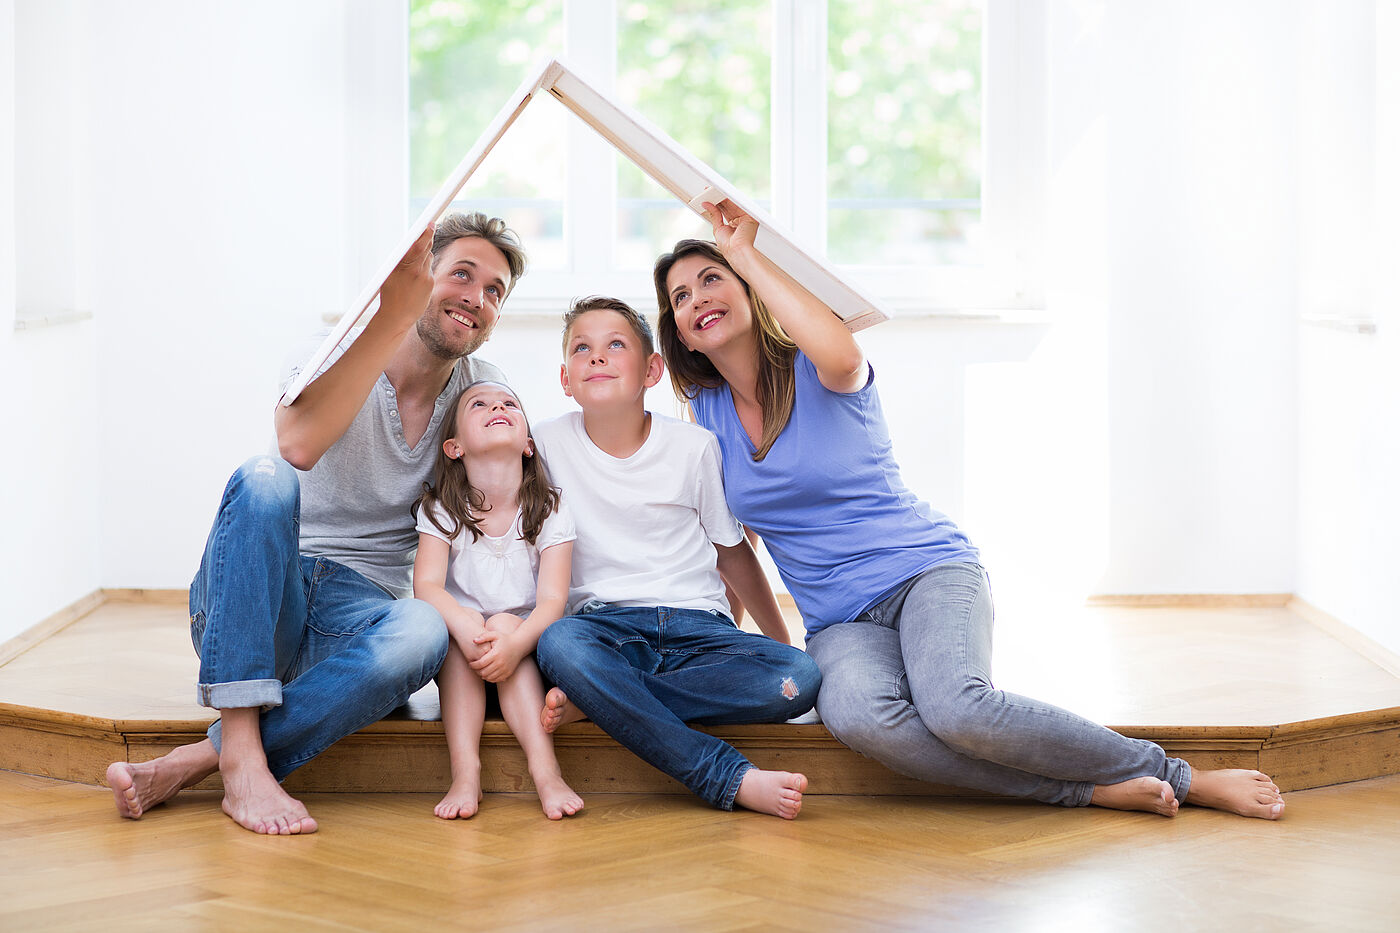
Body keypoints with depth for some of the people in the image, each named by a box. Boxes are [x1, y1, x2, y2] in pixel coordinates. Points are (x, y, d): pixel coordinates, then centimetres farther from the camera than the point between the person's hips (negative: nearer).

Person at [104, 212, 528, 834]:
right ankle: (242, 758, -38)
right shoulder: (337, 352, -6)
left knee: (423, 630, -34)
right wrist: (392, 316, -33)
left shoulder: (487, 394, 7)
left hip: (354, 618, 2)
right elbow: (300, 444, -29)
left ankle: (195, 763, -31)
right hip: (250, 606, -2)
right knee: (265, 479, -33)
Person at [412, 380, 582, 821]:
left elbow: (552, 600, -16)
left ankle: (545, 770, -40)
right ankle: (465, 772, -40)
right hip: (458, 662, 0)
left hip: (525, 644, 0)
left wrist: (515, 643, -37)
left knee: (505, 624, -30)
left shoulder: (549, 512, -5)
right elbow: (427, 586, -18)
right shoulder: (440, 510, -4)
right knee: (460, 624, -29)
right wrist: (464, 625, -41)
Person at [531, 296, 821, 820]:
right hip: (604, 625, -1)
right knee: (558, 644, -38)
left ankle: (593, 702, -25)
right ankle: (733, 778, -38)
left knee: (800, 679, -27)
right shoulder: (546, 443, 3)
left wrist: (781, 641, 17)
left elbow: (731, 551, 15)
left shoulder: (695, 448, 4)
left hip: (697, 624, 1)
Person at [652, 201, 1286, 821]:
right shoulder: (709, 412, 10)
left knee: (954, 707, -38)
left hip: (926, 569, -3)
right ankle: (1096, 791, -30)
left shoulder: (816, 374, -4)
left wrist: (746, 254, -21)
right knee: (855, 712, -36)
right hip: (841, 624, 4)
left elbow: (842, 355, -31)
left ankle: (1178, 778, -19)